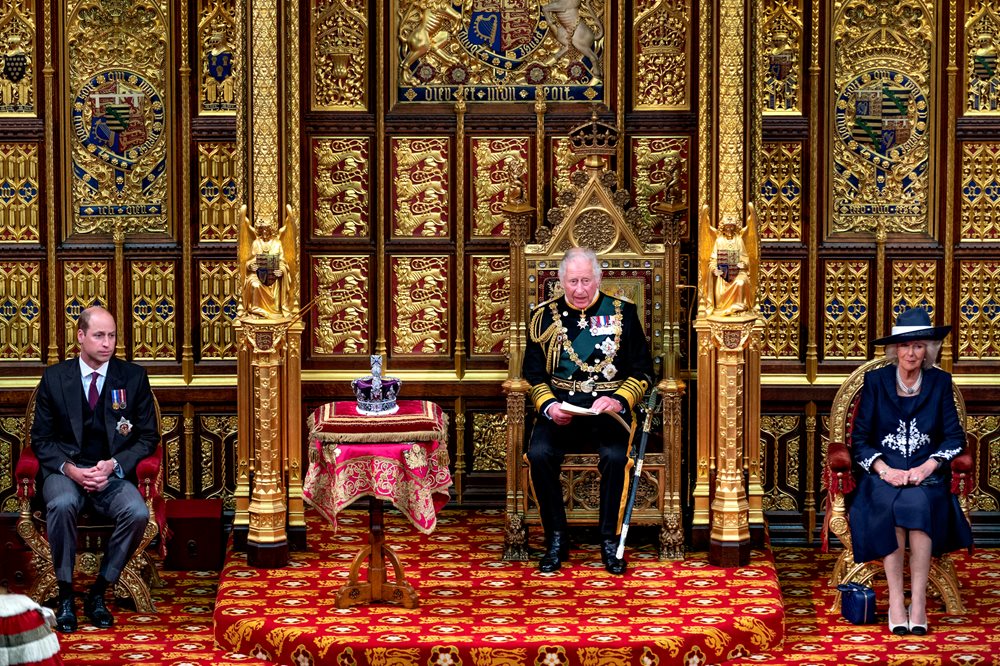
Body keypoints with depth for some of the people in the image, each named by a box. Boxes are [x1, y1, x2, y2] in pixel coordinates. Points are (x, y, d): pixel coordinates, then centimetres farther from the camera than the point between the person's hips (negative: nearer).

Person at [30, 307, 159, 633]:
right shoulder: (54, 377, 4)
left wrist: (114, 465, -11)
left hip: (112, 471, 1)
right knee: (62, 504, -35)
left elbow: (148, 436, 6)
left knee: (138, 512, -30)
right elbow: (41, 438, 6)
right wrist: (69, 468, -13)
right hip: (65, 470, -1)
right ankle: (65, 595, -18)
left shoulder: (133, 377, 4)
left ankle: (98, 593, -12)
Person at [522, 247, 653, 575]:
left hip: (608, 407, -1)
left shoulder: (623, 313, 8)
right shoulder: (545, 316, 11)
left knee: (615, 456, -32)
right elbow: (533, 374, 10)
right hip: (560, 407, 1)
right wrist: (548, 406, -9)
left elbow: (641, 372, 6)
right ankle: (556, 540, -14)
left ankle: (610, 541, -15)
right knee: (539, 453, -28)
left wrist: (618, 400, -12)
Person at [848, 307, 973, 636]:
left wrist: (927, 468, -11)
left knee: (917, 503, -34)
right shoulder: (875, 381, 6)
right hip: (884, 475, 0)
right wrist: (884, 469, -12)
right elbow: (859, 438, 4)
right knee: (892, 506, -33)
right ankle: (896, 602, -29)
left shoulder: (940, 382, 9)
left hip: (926, 476, 0)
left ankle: (918, 602, -30)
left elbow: (954, 436, 5)